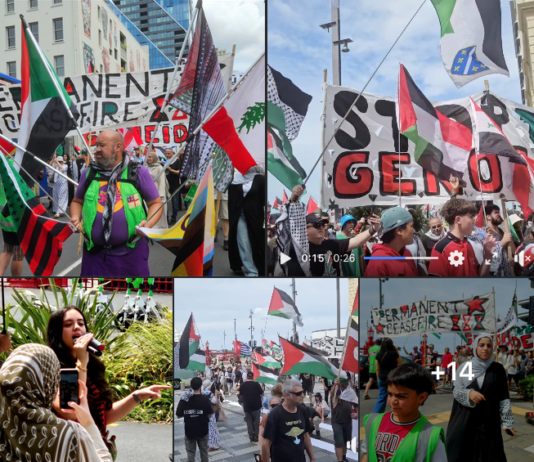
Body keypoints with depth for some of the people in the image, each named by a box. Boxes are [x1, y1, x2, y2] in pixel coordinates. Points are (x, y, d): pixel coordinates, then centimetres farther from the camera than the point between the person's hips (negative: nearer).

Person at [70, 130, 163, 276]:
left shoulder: (138, 172, -1)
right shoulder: (88, 173, 8)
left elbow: (156, 203, 4)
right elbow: (77, 201, 20)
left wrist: (149, 223, -15)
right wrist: (76, 218, -1)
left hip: (132, 251, -2)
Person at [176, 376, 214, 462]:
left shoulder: (184, 399, -9)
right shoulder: (205, 399, -14)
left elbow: (178, 415, -4)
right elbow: (209, 415, -12)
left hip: (189, 431, 1)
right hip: (203, 430, -1)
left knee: (190, 453, 9)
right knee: (204, 452, 15)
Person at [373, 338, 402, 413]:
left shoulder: (379, 354, 0)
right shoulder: (394, 353, -10)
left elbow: (377, 369, 5)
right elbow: (401, 362, 8)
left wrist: (378, 379, 15)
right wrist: (397, 351, 7)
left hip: (382, 378, 4)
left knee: (381, 397, 9)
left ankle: (375, 415, 6)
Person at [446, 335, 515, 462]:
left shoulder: (498, 369, 3)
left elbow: (504, 397, 2)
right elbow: (456, 390, -1)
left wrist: (507, 421, -3)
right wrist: (469, 393, -21)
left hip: (488, 420, 0)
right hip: (465, 418, 0)